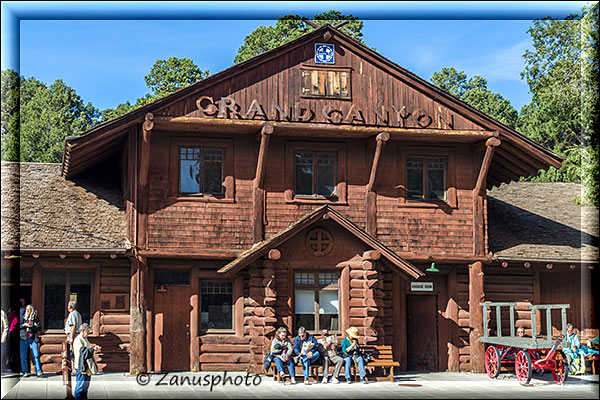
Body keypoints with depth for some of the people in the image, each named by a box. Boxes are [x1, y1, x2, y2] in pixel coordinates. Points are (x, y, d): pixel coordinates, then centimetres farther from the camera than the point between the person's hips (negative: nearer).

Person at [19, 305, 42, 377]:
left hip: (32, 338, -2)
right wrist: (23, 325, -5)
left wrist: (31, 326, -11)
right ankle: (25, 372, 7)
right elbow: (19, 326, 11)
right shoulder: (23, 317, 13)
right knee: (23, 356, 0)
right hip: (23, 338, 2)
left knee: (36, 355, -8)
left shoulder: (35, 318, 9)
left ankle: (39, 371, -6)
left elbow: (39, 327, 2)